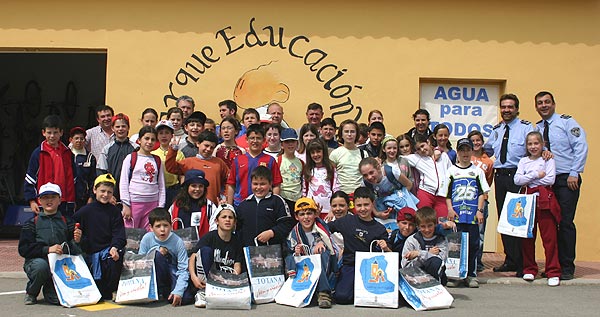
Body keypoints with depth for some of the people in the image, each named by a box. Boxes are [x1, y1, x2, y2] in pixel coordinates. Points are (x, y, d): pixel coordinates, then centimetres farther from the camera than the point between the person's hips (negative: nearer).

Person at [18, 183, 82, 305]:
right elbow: (23, 249, -4)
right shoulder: (32, 223, 7)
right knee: (41, 265, -38)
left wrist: (76, 241, -16)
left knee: (58, 299, -22)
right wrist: (47, 249, -17)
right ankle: (31, 292, -6)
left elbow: (74, 251, 7)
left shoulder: (67, 222, 11)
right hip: (36, 260, -1)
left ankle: (49, 290, 17)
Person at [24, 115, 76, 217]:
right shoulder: (38, 153, -3)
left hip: (65, 203, 3)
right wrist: (32, 201, -8)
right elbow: (29, 179, -2)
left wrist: (72, 201, 12)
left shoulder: (67, 153, 8)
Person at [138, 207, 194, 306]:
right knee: (158, 254, -31)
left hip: (173, 274, 0)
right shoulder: (147, 239, -8)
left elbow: (183, 269, -15)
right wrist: (157, 252, -22)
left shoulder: (177, 242, -12)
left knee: (186, 298, -29)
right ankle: (160, 292, -14)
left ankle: (166, 292, 7)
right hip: (153, 277, 0)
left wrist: (178, 291, -29)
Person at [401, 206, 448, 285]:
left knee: (435, 261, -30)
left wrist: (419, 254, -19)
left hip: (437, 277, 0)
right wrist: (429, 254, -10)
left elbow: (441, 259, -13)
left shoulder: (441, 240, 6)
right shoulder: (411, 240, 3)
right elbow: (406, 266, -6)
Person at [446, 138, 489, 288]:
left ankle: (471, 275, 10)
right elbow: (447, 193, 6)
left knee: (473, 244, 2)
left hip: (473, 215, 1)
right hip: (456, 214, -1)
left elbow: (482, 193, 7)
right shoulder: (451, 171, 7)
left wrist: (480, 210, -1)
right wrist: (450, 209, -4)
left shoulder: (477, 171, 9)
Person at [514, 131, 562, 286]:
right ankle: (529, 269, 17)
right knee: (527, 236, 5)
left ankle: (553, 272, 0)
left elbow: (550, 180, -9)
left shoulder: (548, 160, 4)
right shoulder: (523, 161, 13)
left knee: (549, 237, -5)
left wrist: (527, 179, -4)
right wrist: (536, 175, -10)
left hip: (545, 199, -3)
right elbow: (517, 180, -1)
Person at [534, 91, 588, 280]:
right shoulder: (536, 129, 14)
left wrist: (574, 173, -12)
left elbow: (581, 147, -7)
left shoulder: (566, 122, -1)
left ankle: (567, 267, 2)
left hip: (567, 180, -5)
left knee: (565, 222, -7)